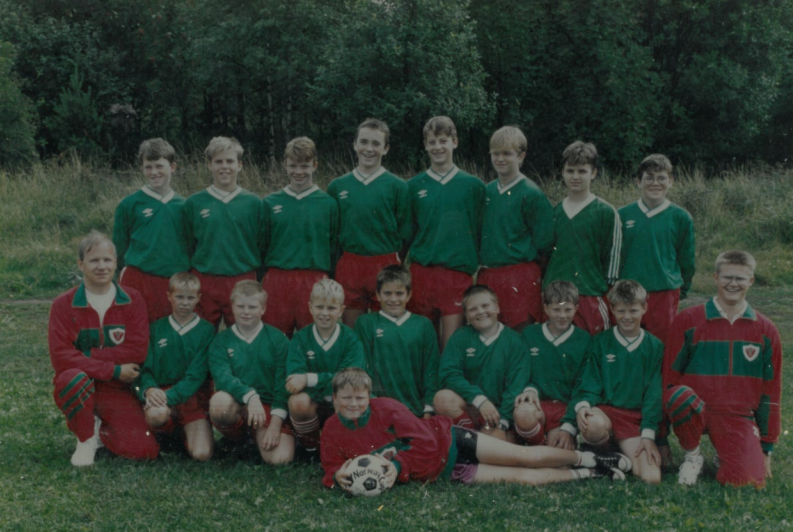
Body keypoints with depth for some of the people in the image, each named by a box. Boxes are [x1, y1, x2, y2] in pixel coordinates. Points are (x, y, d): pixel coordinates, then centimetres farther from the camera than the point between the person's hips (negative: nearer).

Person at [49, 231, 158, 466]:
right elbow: (60, 357, -15)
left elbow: (137, 350, -12)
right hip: (78, 386, -1)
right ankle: (85, 439, -8)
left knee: (146, 450, -18)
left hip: (118, 390, 1)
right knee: (74, 378, -38)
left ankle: (102, 428, 15)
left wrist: (85, 355, -17)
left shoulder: (133, 301, -1)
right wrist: (113, 370, -19)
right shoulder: (63, 304, -6)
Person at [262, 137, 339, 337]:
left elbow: (334, 248, 6)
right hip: (277, 281, 1)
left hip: (315, 282, -1)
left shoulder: (328, 204, 4)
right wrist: (260, 282, 6)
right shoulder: (271, 202, 7)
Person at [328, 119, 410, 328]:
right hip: (348, 267, 2)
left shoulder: (397, 186, 0)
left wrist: (390, 258, -6)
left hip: (386, 268, -2)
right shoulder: (337, 186, 7)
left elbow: (404, 234, 2)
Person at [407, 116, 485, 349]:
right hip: (421, 271, 2)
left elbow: (481, 232, 6)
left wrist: (476, 266, -1)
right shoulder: (414, 186, 7)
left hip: (458, 273, -2)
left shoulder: (473, 186, 4)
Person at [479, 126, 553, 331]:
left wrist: (523, 260, -3)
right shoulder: (486, 191, 11)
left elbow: (544, 242, -8)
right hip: (487, 275, 6)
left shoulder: (531, 194, -7)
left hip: (520, 277, -6)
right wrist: (484, 261, 11)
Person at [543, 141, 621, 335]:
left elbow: (612, 257, -1)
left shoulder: (606, 213, -1)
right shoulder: (554, 212, 11)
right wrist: (543, 286, 14)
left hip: (590, 297, -4)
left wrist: (605, 294, -3)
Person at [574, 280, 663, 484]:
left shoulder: (654, 346, 8)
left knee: (652, 478, -20)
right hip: (604, 410, -1)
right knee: (595, 424, -40)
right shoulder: (601, 342, 6)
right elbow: (590, 383, 4)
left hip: (636, 417, 1)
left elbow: (654, 393, 5)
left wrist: (648, 434, -4)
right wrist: (582, 405, -18)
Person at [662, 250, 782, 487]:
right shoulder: (687, 321, 1)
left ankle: (726, 456, 15)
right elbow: (669, 377, 4)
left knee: (748, 479, -24)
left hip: (738, 417, 1)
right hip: (693, 411, -1)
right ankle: (692, 456, -6)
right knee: (680, 396, -37)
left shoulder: (765, 330, 8)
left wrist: (767, 447, 11)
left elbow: (771, 391, 13)